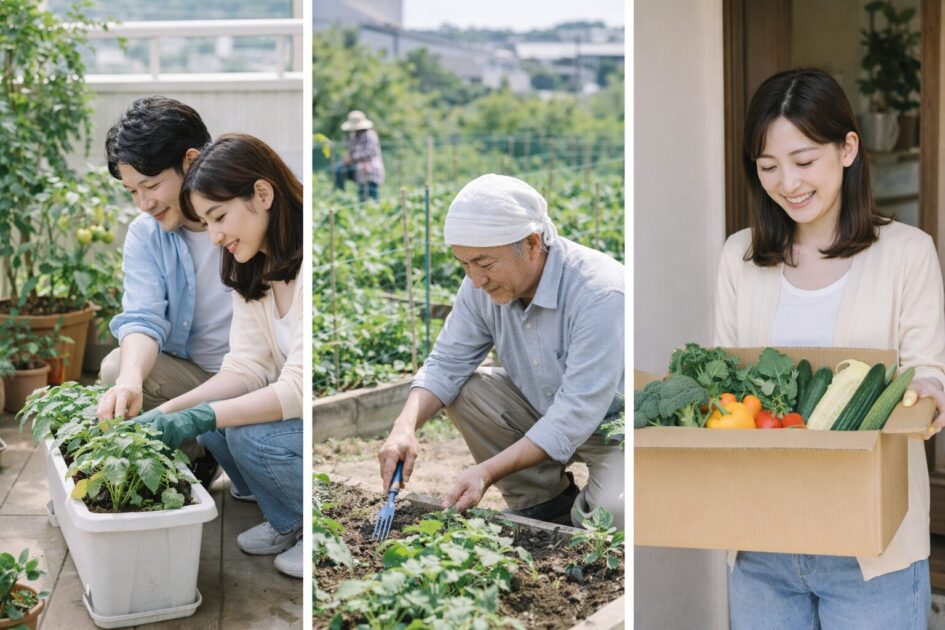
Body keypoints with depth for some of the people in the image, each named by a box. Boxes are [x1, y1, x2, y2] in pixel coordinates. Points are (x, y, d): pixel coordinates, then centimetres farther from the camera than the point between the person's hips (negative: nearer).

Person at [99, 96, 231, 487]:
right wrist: (132, 379, -37)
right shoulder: (145, 235, 0)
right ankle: (197, 459, -3)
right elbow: (143, 319, -12)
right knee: (116, 370, -23)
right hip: (191, 376, 4)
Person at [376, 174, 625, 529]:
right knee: (463, 390, -13)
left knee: (613, 512, -32)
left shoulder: (600, 293, -32)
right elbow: (446, 363, -6)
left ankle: (580, 513, 5)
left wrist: (489, 471, -37)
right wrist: (405, 427, -25)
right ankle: (546, 502, 1)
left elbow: (578, 412, -33)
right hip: (542, 410, 7)